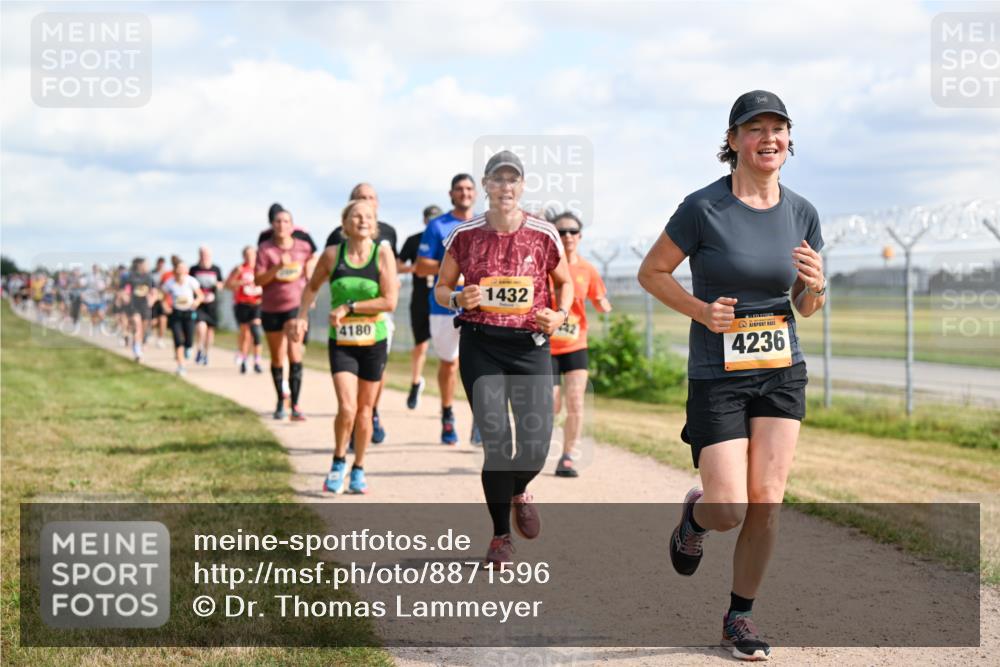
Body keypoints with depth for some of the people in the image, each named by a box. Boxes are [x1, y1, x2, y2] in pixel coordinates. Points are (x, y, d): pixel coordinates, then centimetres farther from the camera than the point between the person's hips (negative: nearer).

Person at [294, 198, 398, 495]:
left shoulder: (383, 253, -6)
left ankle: (358, 471, 24)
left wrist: (349, 308, -14)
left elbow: (390, 301, -13)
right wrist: (302, 315, 2)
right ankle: (338, 463, 8)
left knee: (364, 410, 8)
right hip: (341, 342, 0)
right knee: (347, 408, -14)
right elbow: (312, 287, 16)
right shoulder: (332, 254, -2)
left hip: (374, 341, 0)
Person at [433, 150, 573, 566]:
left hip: (531, 345, 1)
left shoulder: (544, 235, -1)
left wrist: (560, 315, -5)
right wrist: (458, 300, -12)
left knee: (537, 442, -5)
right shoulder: (465, 235, 0)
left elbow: (564, 282, 14)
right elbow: (441, 287, 10)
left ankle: (519, 492, 33)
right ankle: (501, 537, 10)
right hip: (481, 345, -1)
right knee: (496, 440, -7)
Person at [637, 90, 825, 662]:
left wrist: (816, 285, -11)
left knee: (766, 502, -2)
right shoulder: (704, 208, -10)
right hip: (717, 376, -4)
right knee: (730, 512, -8)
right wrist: (700, 309, -15)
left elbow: (807, 308, 11)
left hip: (782, 372, 4)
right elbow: (652, 272, 0)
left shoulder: (802, 213, 3)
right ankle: (695, 513, 29)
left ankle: (741, 615, 17)